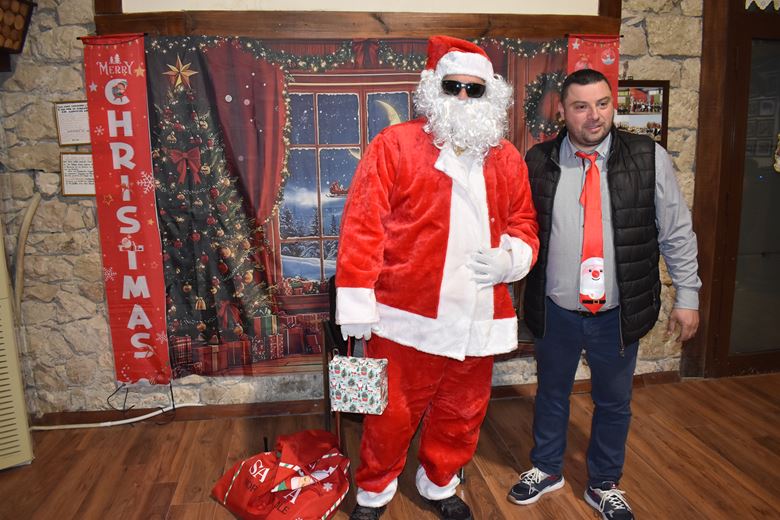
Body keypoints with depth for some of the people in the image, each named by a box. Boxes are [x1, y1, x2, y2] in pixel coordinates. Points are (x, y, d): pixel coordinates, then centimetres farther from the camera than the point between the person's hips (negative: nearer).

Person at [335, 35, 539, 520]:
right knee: (393, 416, 10)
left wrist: (511, 257, -6)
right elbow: (363, 225, -9)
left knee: (462, 414, 18)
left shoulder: (507, 157, 10)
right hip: (409, 317, -4)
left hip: (480, 320, 4)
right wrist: (357, 304, -12)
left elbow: (524, 222, 17)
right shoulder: (395, 144, -4)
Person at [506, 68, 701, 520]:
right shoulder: (538, 162, -5)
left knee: (614, 403, 17)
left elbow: (677, 233, -1)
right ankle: (546, 469, 43)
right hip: (556, 311, 1)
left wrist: (687, 296, 0)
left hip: (618, 313, 0)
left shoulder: (650, 158, -7)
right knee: (552, 393, 19)